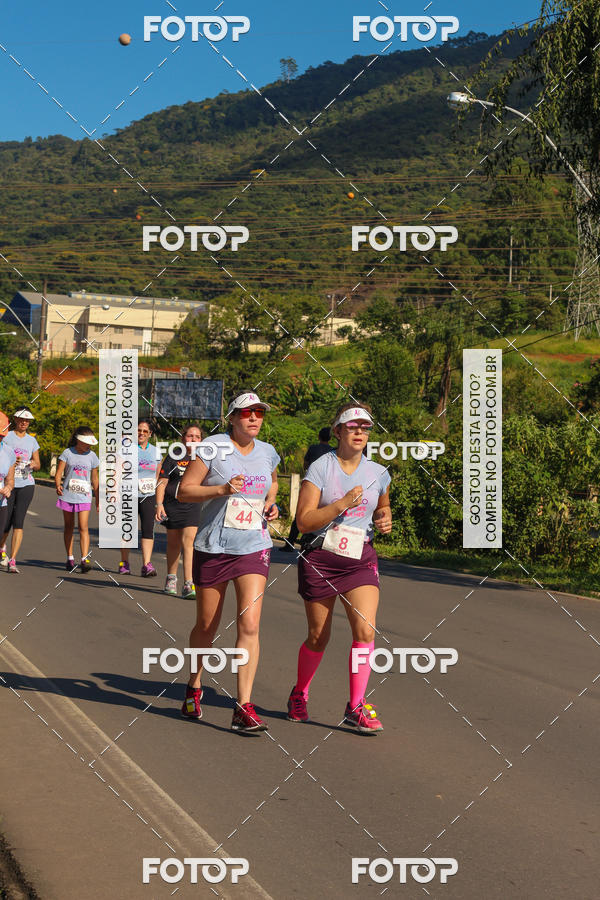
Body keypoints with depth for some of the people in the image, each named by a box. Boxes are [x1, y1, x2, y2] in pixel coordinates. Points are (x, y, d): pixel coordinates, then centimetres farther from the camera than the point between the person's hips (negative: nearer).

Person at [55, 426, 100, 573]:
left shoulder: (92, 456, 6)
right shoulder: (67, 453, 0)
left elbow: (94, 479, 14)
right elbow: (59, 473, -4)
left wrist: (98, 500, 16)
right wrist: (58, 485, -25)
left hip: (84, 497, 0)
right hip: (67, 495, 0)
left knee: (83, 527, -12)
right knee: (69, 527, 10)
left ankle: (84, 559, -17)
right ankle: (70, 558, 21)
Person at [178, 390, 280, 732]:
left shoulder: (268, 453, 8)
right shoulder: (213, 448, -6)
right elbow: (185, 490, -7)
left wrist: (271, 503, 10)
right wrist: (222, 489, -21)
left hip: (254, 549, 2)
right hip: (213, 549, -2)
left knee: (250, 625, -12)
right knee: (206, 627, 9)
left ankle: (244, 707, -11)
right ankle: (194, 688, 35)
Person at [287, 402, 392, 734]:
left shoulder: (378, 473, 5)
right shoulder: (320, 469, -8)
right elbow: (304, 521, -12)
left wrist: (384, 519, 3)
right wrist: (343, 503, -21)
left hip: (360, 560, 3)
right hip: (320, 559, -3)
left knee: (365, 630, -15)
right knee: (318, 637, 7)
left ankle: (356, 707, -5)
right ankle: (299, 695, 32)